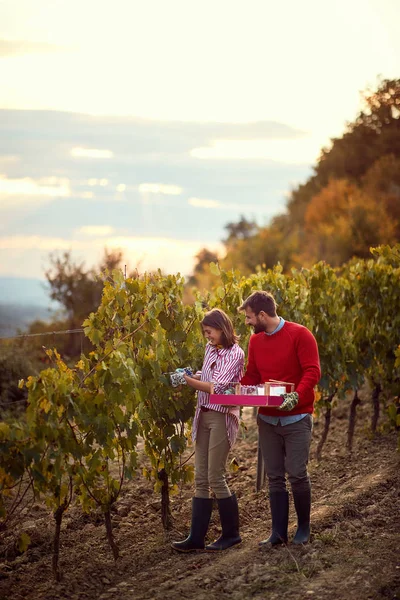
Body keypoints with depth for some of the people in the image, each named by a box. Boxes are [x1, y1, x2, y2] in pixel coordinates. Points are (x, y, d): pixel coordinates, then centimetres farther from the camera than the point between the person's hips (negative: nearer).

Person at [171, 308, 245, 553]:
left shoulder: (235, 353, -11)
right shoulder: (210, 349, 12)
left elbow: (217, 387, -18)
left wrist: (188, 380, -17)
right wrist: (191, 377, 1)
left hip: (222, 418, -7)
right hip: (203, 416, 8)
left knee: (215, 478, -3)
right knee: (201, 480, 5)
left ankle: (231, 534, 12)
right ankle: (196, 538, 7)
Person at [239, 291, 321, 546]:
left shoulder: (300, 335, -9)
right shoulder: (255, 340, 8)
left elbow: (312, 372, -14)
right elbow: (251, 377, 15)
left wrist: (296, 396, -28)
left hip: (296, 418, -5)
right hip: (267, 419, 5)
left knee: (297, 474, -5)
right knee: (275, 477, 6)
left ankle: (304, 527, 14)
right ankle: (279, 532, 12)